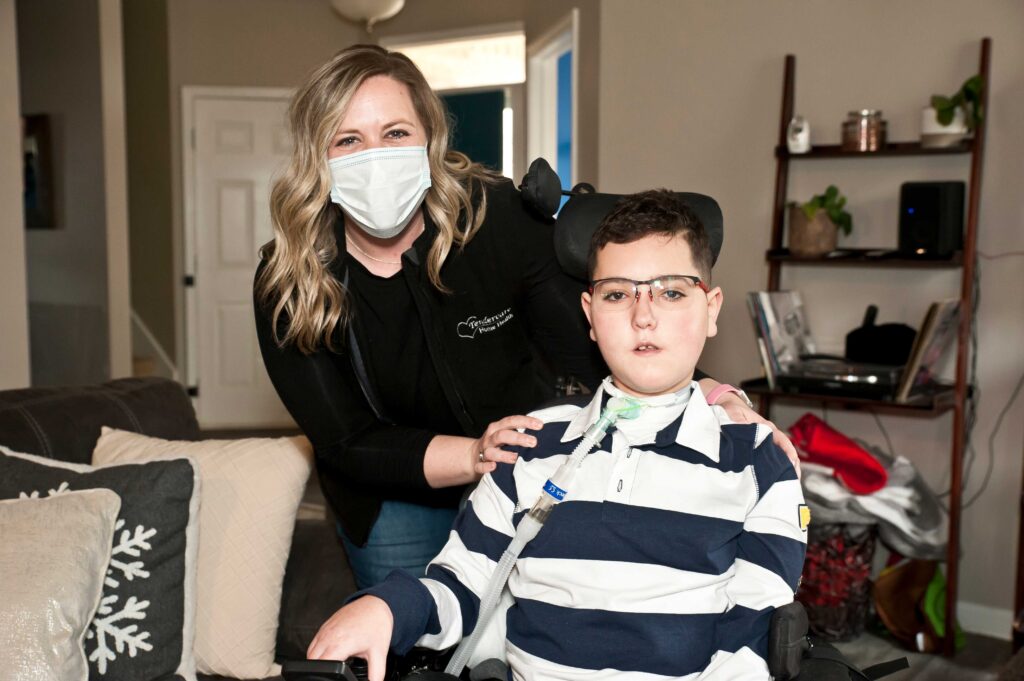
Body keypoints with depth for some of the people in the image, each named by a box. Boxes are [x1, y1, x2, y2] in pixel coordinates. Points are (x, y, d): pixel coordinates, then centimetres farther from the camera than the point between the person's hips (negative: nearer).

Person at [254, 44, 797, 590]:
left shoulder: (498, 216, -22)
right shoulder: (288, 285, -21)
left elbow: (590, 345, -19)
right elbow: (346, 443, -20)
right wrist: (476, 455, -35)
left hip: (528, 474, 1)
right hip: (394, 504, 0)